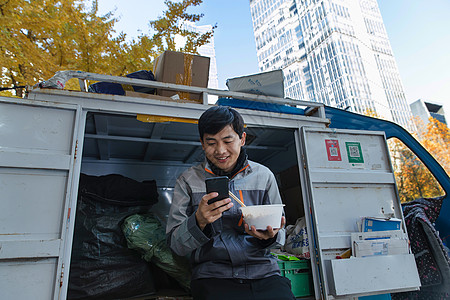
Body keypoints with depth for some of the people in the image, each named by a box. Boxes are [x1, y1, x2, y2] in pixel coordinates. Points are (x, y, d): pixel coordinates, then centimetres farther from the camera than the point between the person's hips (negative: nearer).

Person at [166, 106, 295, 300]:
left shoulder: (263, 176, 8)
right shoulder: (188, 181, 4)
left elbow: (280, 237, 11)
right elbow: (175, 245, 1)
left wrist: (270, 236, -12)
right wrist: (199, 221, -18)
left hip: (264, 272, 2)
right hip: (212, 275, -2)